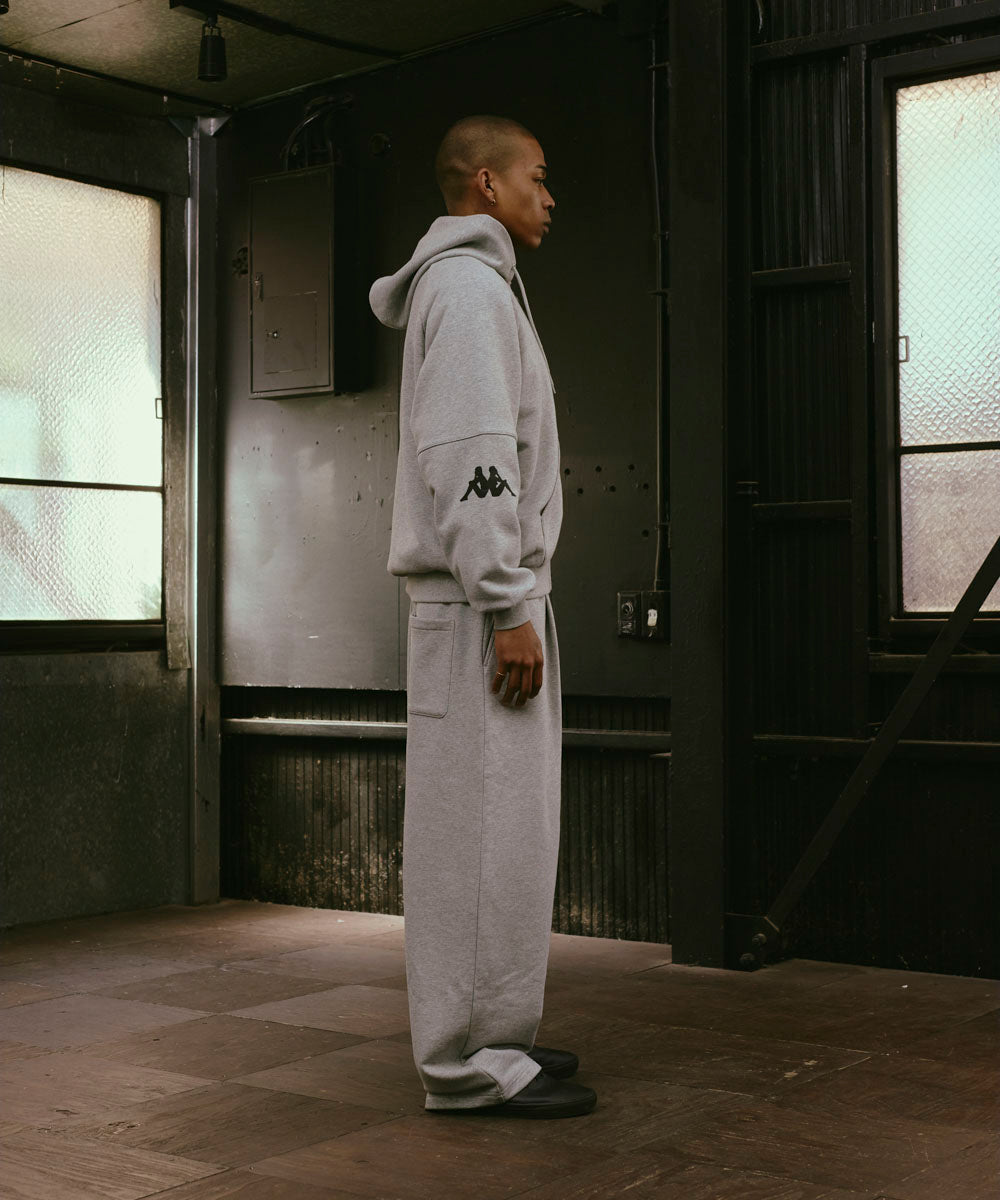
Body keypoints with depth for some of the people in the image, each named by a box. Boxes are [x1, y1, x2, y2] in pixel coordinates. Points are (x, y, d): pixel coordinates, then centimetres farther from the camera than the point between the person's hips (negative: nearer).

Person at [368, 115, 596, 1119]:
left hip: (493, 594, 11)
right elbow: (470, 460, -20)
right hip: (480, 598, -11)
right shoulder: (468, 283, -8)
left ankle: (490, 1035, 19)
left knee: (504, 821, 12)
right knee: (482, 822, -9)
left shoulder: (476, 287, 25)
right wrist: (508, 607, -21)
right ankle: (470, 1062, -4)